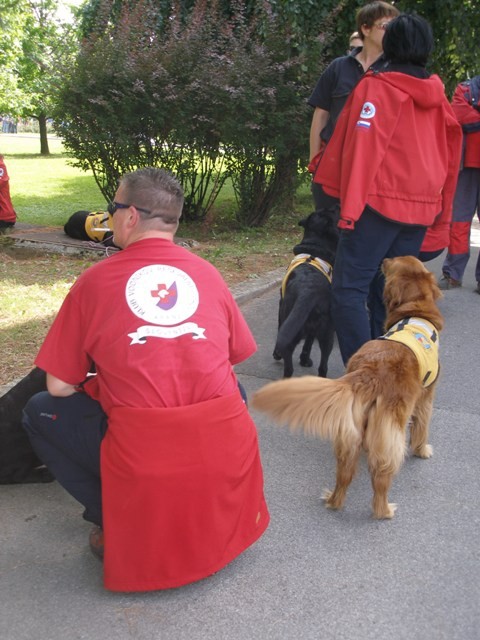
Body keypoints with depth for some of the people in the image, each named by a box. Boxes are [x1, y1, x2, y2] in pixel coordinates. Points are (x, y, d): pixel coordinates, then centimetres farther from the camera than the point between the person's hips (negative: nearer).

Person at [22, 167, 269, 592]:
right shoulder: (207, 274, 7)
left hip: (143, 459, -3)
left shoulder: (95, 281, -2)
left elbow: (59, 387, 2)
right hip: (227, 454, 4)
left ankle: (118, 522, 11)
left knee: (40, 413, 18)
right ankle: (215, 510, 25)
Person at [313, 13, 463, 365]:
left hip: (379, 203, -6)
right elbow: (451, 156, 17)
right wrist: (442, 211, 23)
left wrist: (350, 207, -14)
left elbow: (362, 148, -12)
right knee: (388, 295, 12)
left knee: (348, 289, -6)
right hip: (422, 208, 6)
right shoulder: (438, 96, 14)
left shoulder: (376, 87, -4)